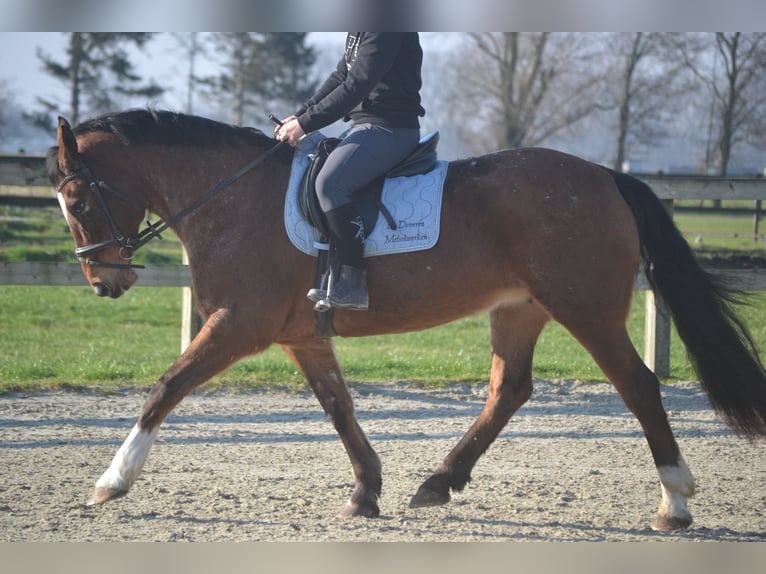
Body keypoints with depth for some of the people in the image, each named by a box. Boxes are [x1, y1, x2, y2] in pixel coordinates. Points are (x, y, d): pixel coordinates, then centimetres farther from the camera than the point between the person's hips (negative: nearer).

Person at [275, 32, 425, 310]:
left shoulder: (388, 30, -17)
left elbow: (356, 86, -22)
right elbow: (340, 78, 19)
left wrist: (305, 123, -20)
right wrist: (299, 115, 8)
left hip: (390, 129, -11)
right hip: (364, 125, 11)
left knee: (330, 182, -28)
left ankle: (354, 281, -26)